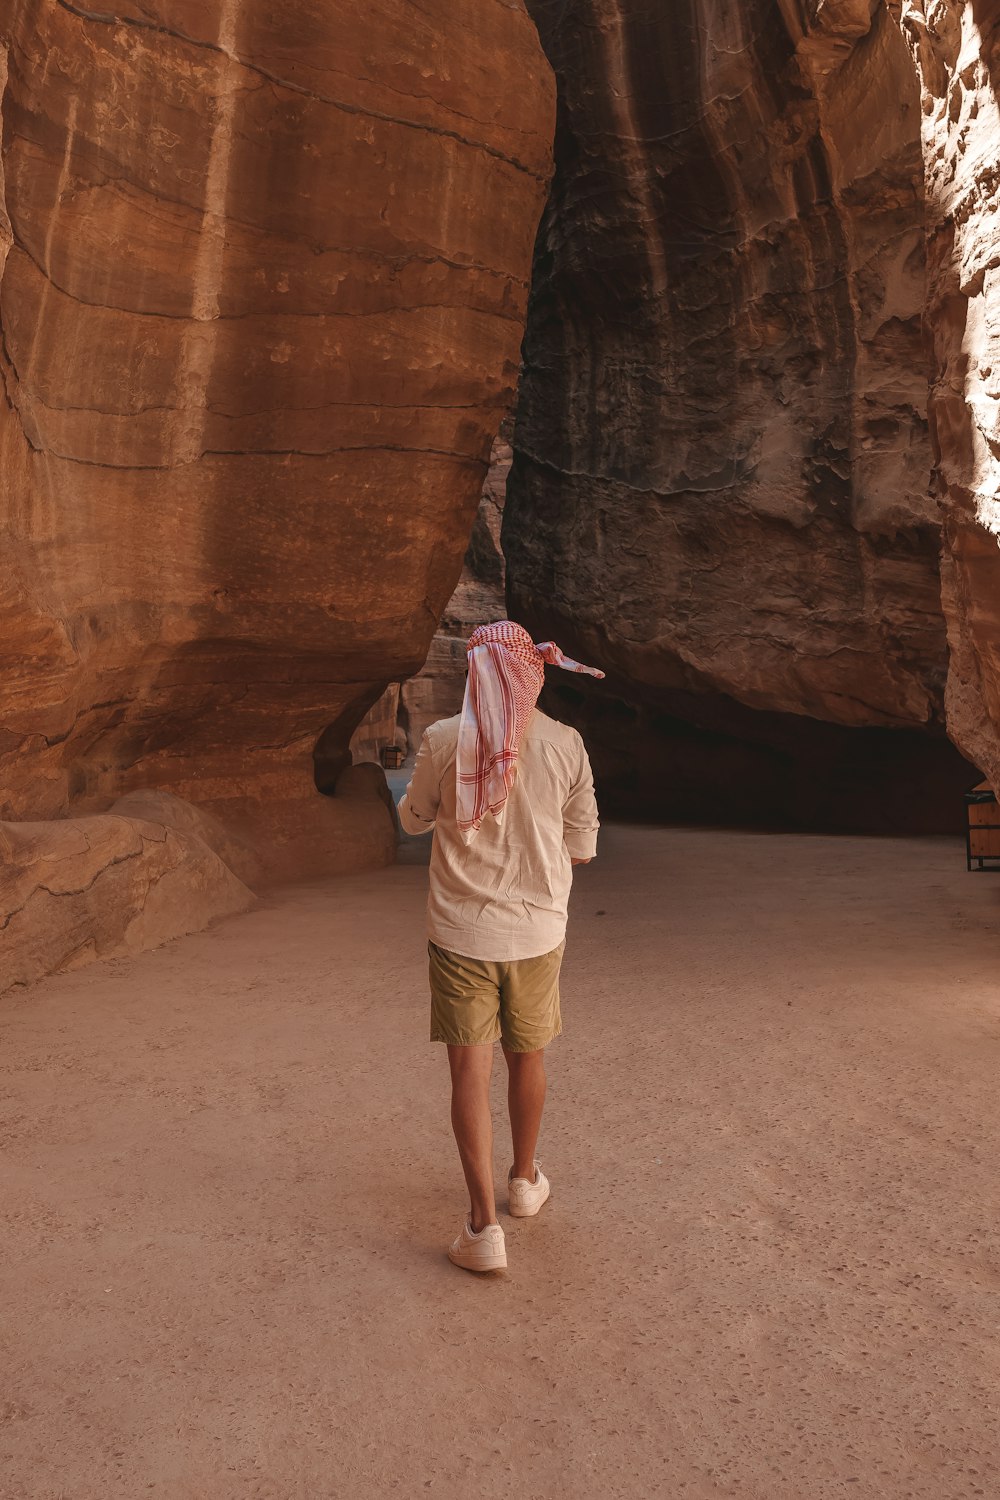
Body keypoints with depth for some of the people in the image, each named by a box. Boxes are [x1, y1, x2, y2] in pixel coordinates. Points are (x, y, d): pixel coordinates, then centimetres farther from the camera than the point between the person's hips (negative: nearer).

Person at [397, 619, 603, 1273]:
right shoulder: (565, 744, -6)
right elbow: (583, 845, 1)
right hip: (536, 930, 2)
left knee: (470, 1072, 6)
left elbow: (413, 819, 6)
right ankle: (525, 1180, 41)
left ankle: (484, 1224, 8)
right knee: (528, 1058, 20)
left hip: (460, 931, -1)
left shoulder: (444, 740, -10)